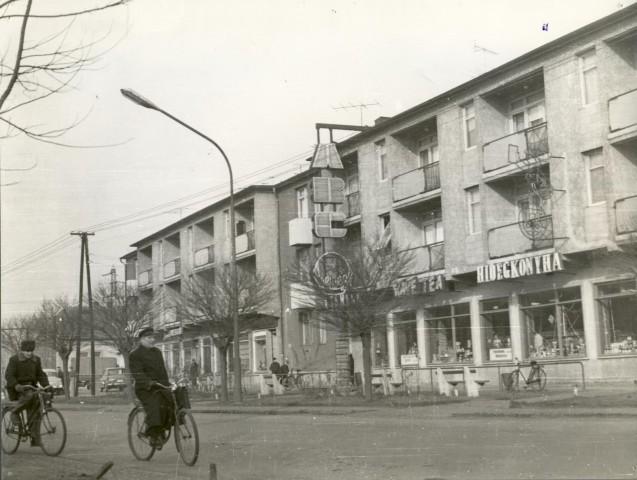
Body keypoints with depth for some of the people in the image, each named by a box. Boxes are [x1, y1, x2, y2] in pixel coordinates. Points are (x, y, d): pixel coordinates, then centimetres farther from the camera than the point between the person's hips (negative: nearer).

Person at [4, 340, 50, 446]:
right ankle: (15, 412, -13)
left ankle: (34, 439, -8)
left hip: (31, 387, 4)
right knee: (30, 395, -36)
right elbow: (8, 375, -14)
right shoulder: (14, 360, -7)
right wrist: (17, 386, -32)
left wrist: (46, 385, -13)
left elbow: (41, 374, 6)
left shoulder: (36, 360, 8)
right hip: (17, 389, -4)